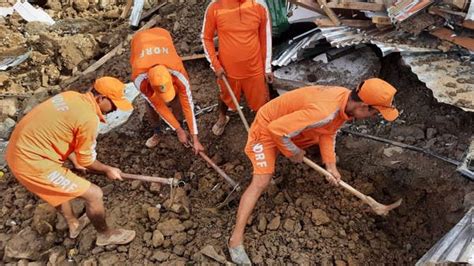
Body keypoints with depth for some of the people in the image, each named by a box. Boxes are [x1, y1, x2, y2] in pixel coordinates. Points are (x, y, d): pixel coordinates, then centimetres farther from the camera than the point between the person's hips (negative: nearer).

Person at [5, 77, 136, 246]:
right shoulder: (89, 118, -21)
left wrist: (75, 160, 26)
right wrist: (107, 170, 10)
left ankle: (73, 224, 53)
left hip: (21, 150, 10)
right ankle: (105, 234, 23)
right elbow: (86, 160, -9)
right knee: (94, 194, 0)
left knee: (60, 187, 33)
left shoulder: (71, 97, 5)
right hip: (33, 162, -9)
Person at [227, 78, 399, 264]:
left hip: (294, 124, 8)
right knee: (261, 182, -17)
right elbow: (276, 129, -38)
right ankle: (236, 238, -13)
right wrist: (294, 153, -21)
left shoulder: (348, 100, -12)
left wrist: (330, 165, -9)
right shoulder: (323, 112, -40)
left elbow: (328, 132, 1)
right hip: (269, 126, -8)